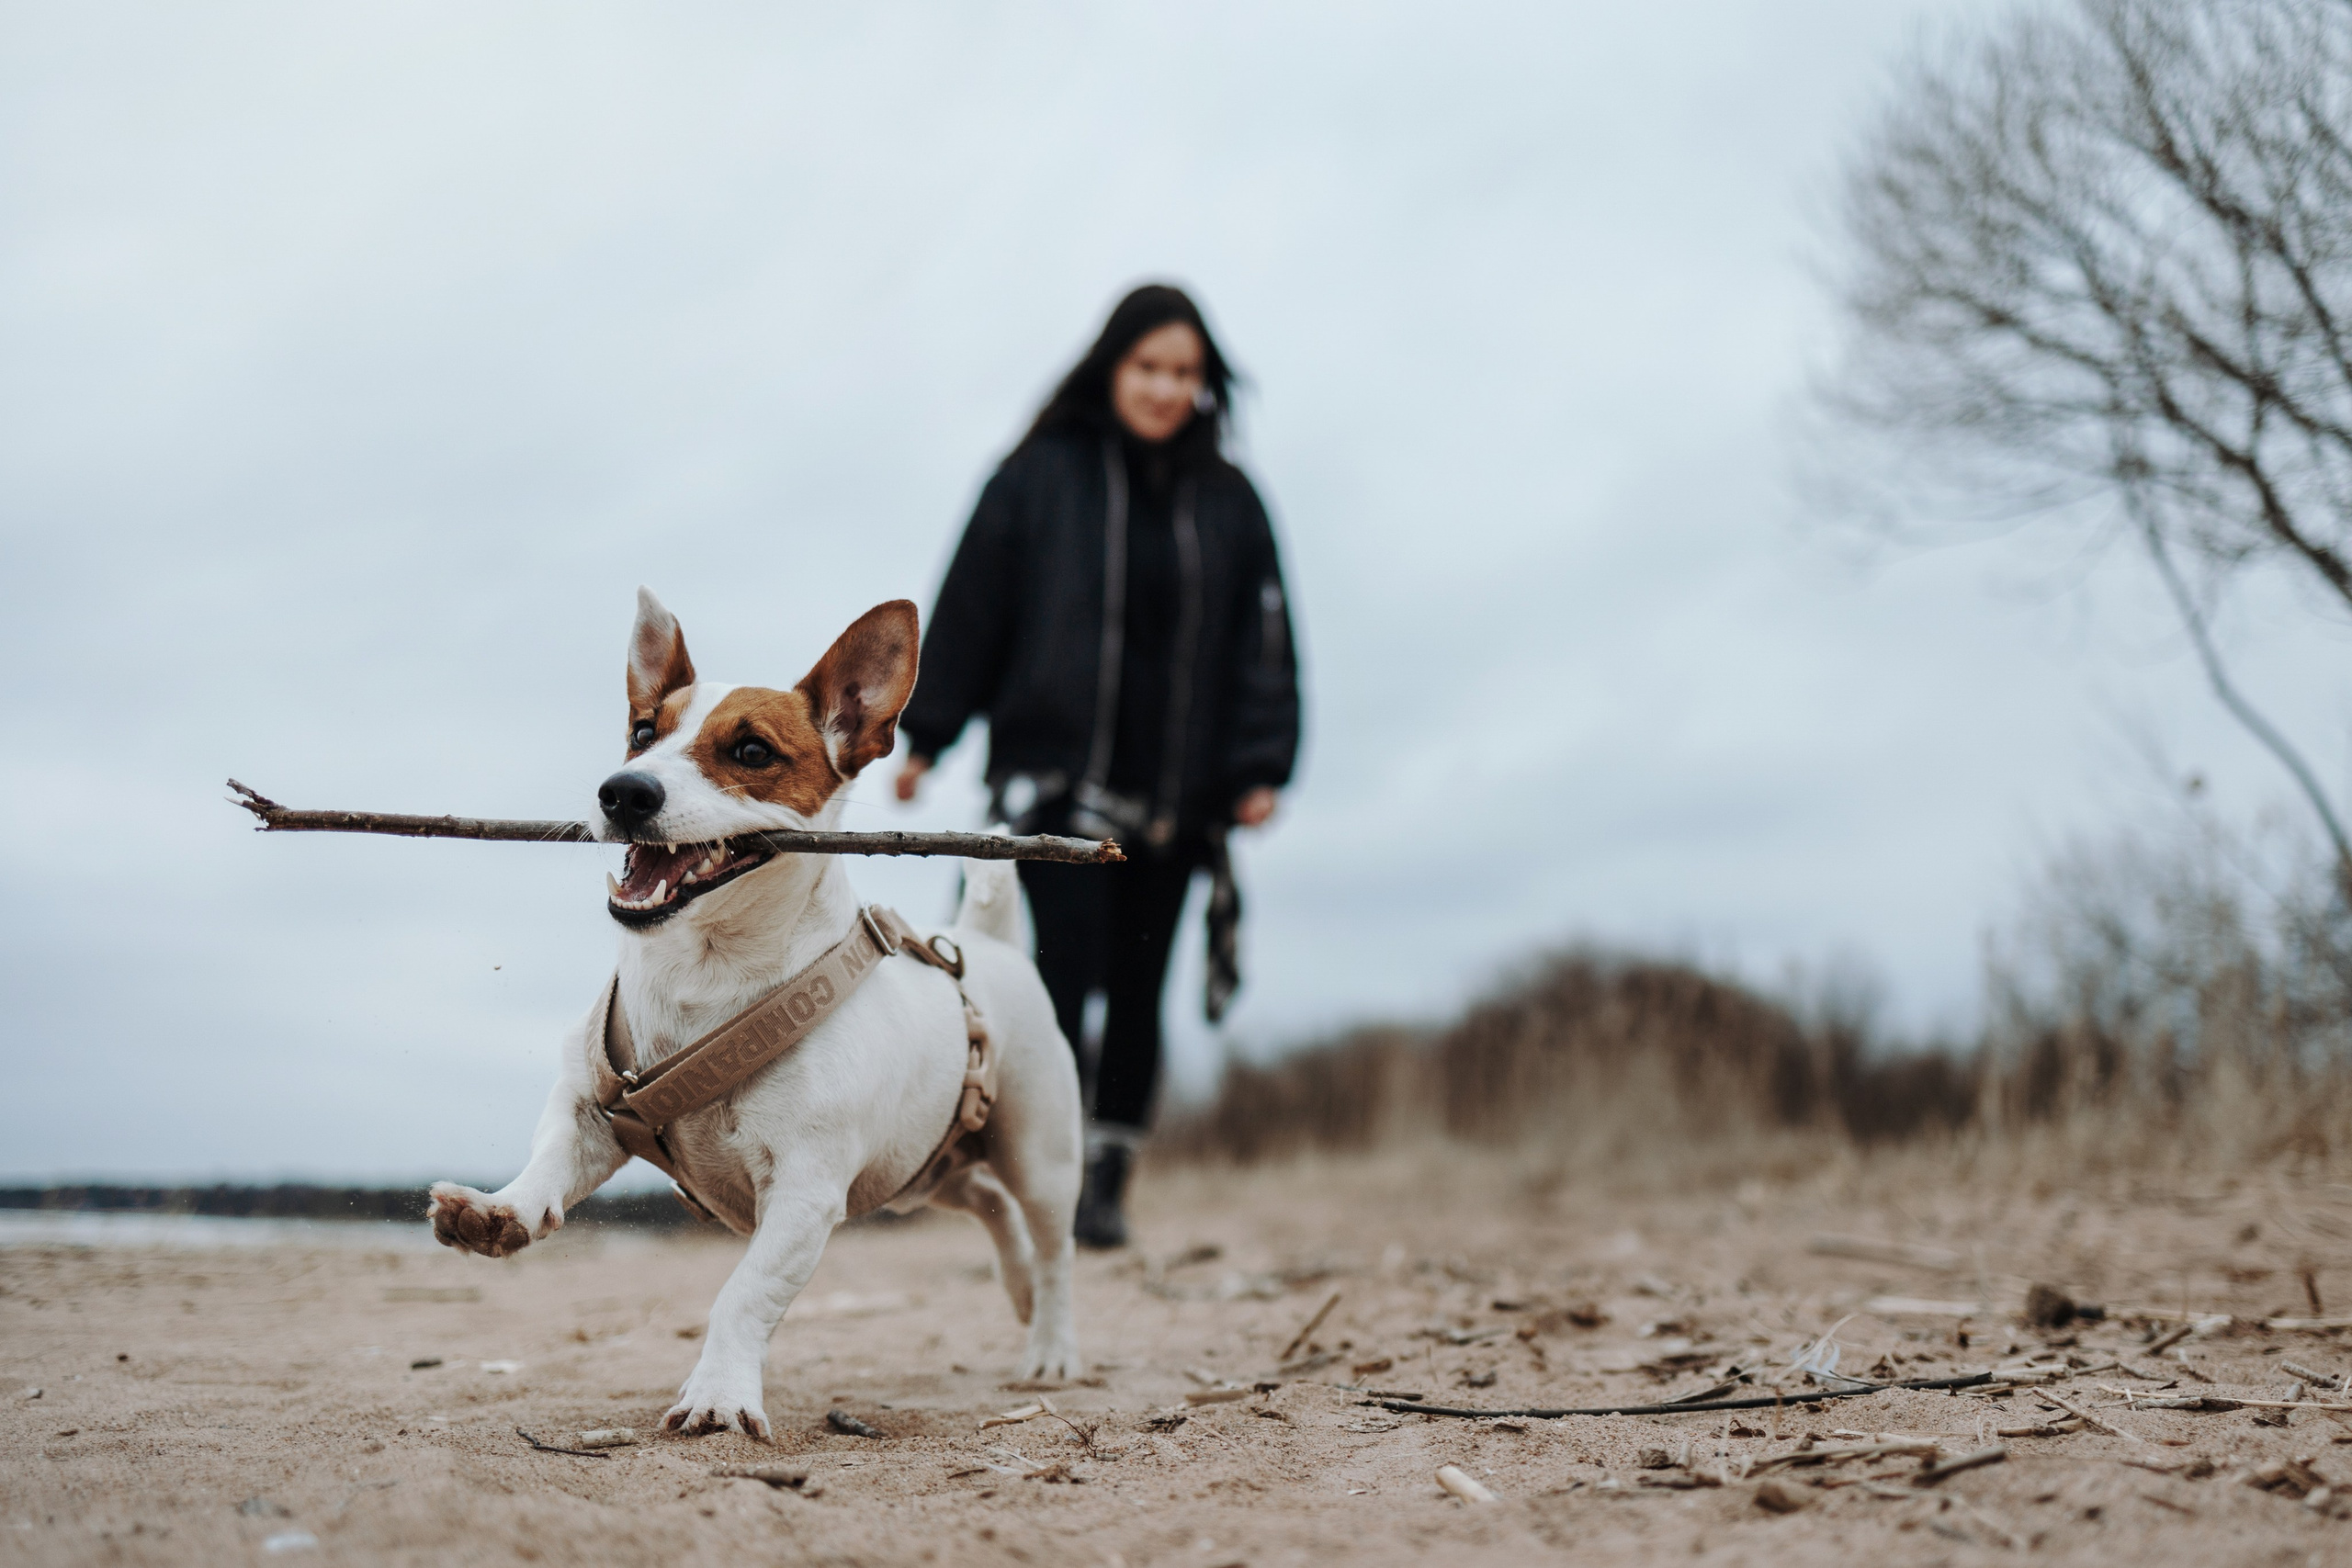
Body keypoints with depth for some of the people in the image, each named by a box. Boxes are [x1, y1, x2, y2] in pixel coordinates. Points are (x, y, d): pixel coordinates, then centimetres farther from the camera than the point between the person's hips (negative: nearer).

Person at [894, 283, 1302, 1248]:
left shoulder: (1229, 503, 8)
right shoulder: (1041, 477, 1)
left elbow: (1262, 640, 8)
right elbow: (970, 605, 2)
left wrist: (1261, 767, -1)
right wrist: (926, 736, 0)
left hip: (1172, 795, 3)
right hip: (1057, 778, -3)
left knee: (1138, 991, 6)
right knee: (1067, 969, -12)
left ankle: (1107, 1184, 15)